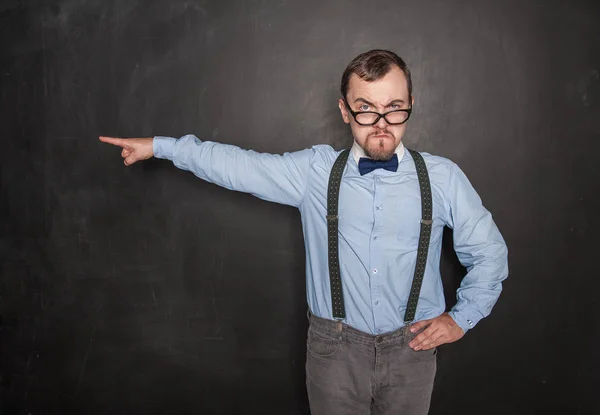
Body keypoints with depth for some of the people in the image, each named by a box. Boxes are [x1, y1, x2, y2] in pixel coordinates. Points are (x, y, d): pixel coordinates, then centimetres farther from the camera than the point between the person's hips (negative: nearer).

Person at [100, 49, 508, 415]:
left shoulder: (443, 178, -5)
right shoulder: (316, 171, -5)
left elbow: (489, 252, 6)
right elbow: (239, 165, -1)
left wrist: (461, 318, 1)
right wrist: (160, 145, 1)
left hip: (412, 346, 1)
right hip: (335, 346, 0)